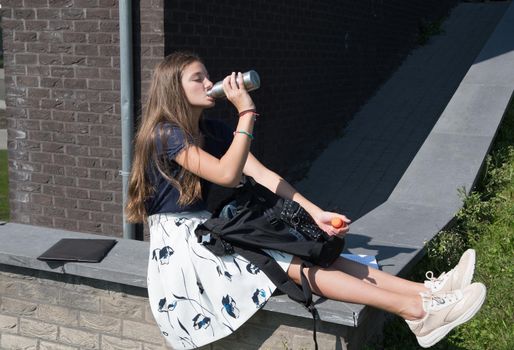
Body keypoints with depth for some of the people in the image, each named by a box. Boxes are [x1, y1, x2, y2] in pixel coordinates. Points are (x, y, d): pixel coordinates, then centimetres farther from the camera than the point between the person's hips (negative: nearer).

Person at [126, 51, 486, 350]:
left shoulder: (212, 131, 9)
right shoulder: (165, 135, -15)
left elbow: (262, 174, -1)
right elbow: (227, 175, -26)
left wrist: (315, 213, -11)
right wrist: (246, 112, -26)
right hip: (179, 243, -7)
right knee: (295, 264, -21)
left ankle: (427, 290, -20)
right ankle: (416, 311, -27)